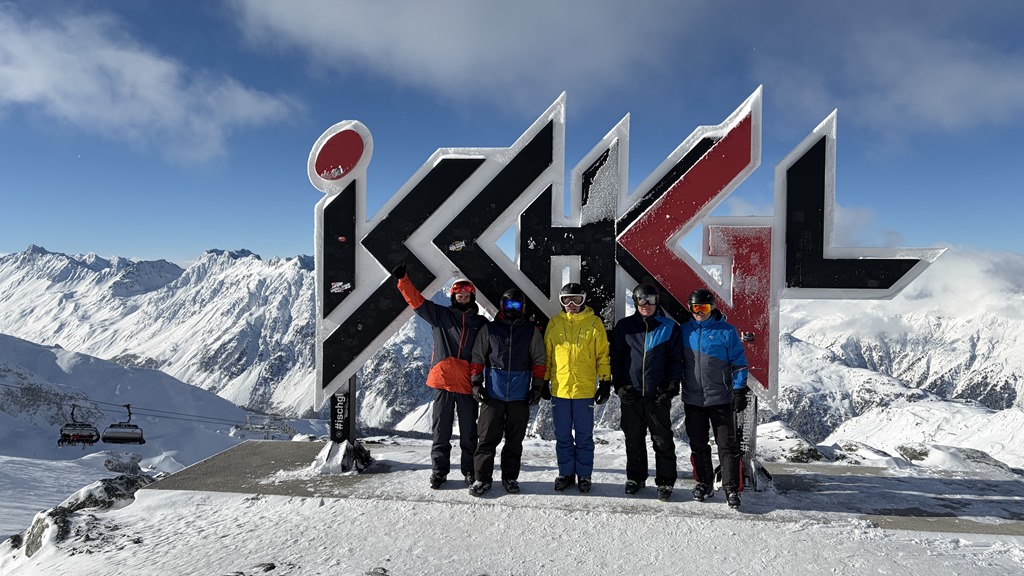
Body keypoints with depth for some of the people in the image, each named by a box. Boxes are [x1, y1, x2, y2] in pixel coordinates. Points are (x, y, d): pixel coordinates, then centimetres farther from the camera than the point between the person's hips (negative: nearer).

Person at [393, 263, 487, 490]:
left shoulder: (481, 324, 9)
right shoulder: (440, 315, 7)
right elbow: (417, 300, 2)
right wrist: (403, 279, -9)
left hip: (467, 385, 0)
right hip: (442, 381, 0)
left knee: (468, 432, 7)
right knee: (441, 430, 8)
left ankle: (470, 471, 19)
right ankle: (439, 470, 19)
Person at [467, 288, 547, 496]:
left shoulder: (531, 331, 7)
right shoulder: (489, 329, 6)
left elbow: (539, 361, 8)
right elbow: (477, 358, 8)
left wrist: (537, 387, 1)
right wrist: (476, 383, 0)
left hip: (520, 396, 1)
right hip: (492, 393, -1)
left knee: (515, 440, 8)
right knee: (487, 438, 0)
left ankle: (510, 477, 19)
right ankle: (482, 478, 7)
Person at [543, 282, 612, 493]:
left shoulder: (594, 323, 0)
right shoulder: (554, 323, 6)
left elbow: (603, 356, 3)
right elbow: (546, 354, 11)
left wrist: (605, 382, 0)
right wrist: (544, 382, 10)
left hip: (585, 390, -2)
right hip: (559, 389, 2)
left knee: (584, 436, 7)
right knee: (563, 436, 11)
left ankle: (584, 475, 19)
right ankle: (566, 473, 23)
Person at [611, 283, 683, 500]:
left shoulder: (669, 327, 4)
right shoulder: (624, 326, 7)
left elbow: (676, 358, 4)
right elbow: (616, 357, 9)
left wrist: (672, 386, -6)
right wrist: (618, 384, -1)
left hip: (658, 395, -1)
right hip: (630, 395, 2)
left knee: (662, 441, 4)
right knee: (634, 440, 11)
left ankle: (665, 481, 15)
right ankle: (635, 478, 25)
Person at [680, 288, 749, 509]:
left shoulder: (726, 331, -4)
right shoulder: (685, 330, 5)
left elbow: (739, 362, -1)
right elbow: (678, 360, 15)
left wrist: (739, 391, -6)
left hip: (720, 399, -3)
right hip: (692, 399, 3)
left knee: (728, 445, 0)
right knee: (698, 445, 11)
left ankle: (732, 488, 8)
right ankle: (704, 482, 25)